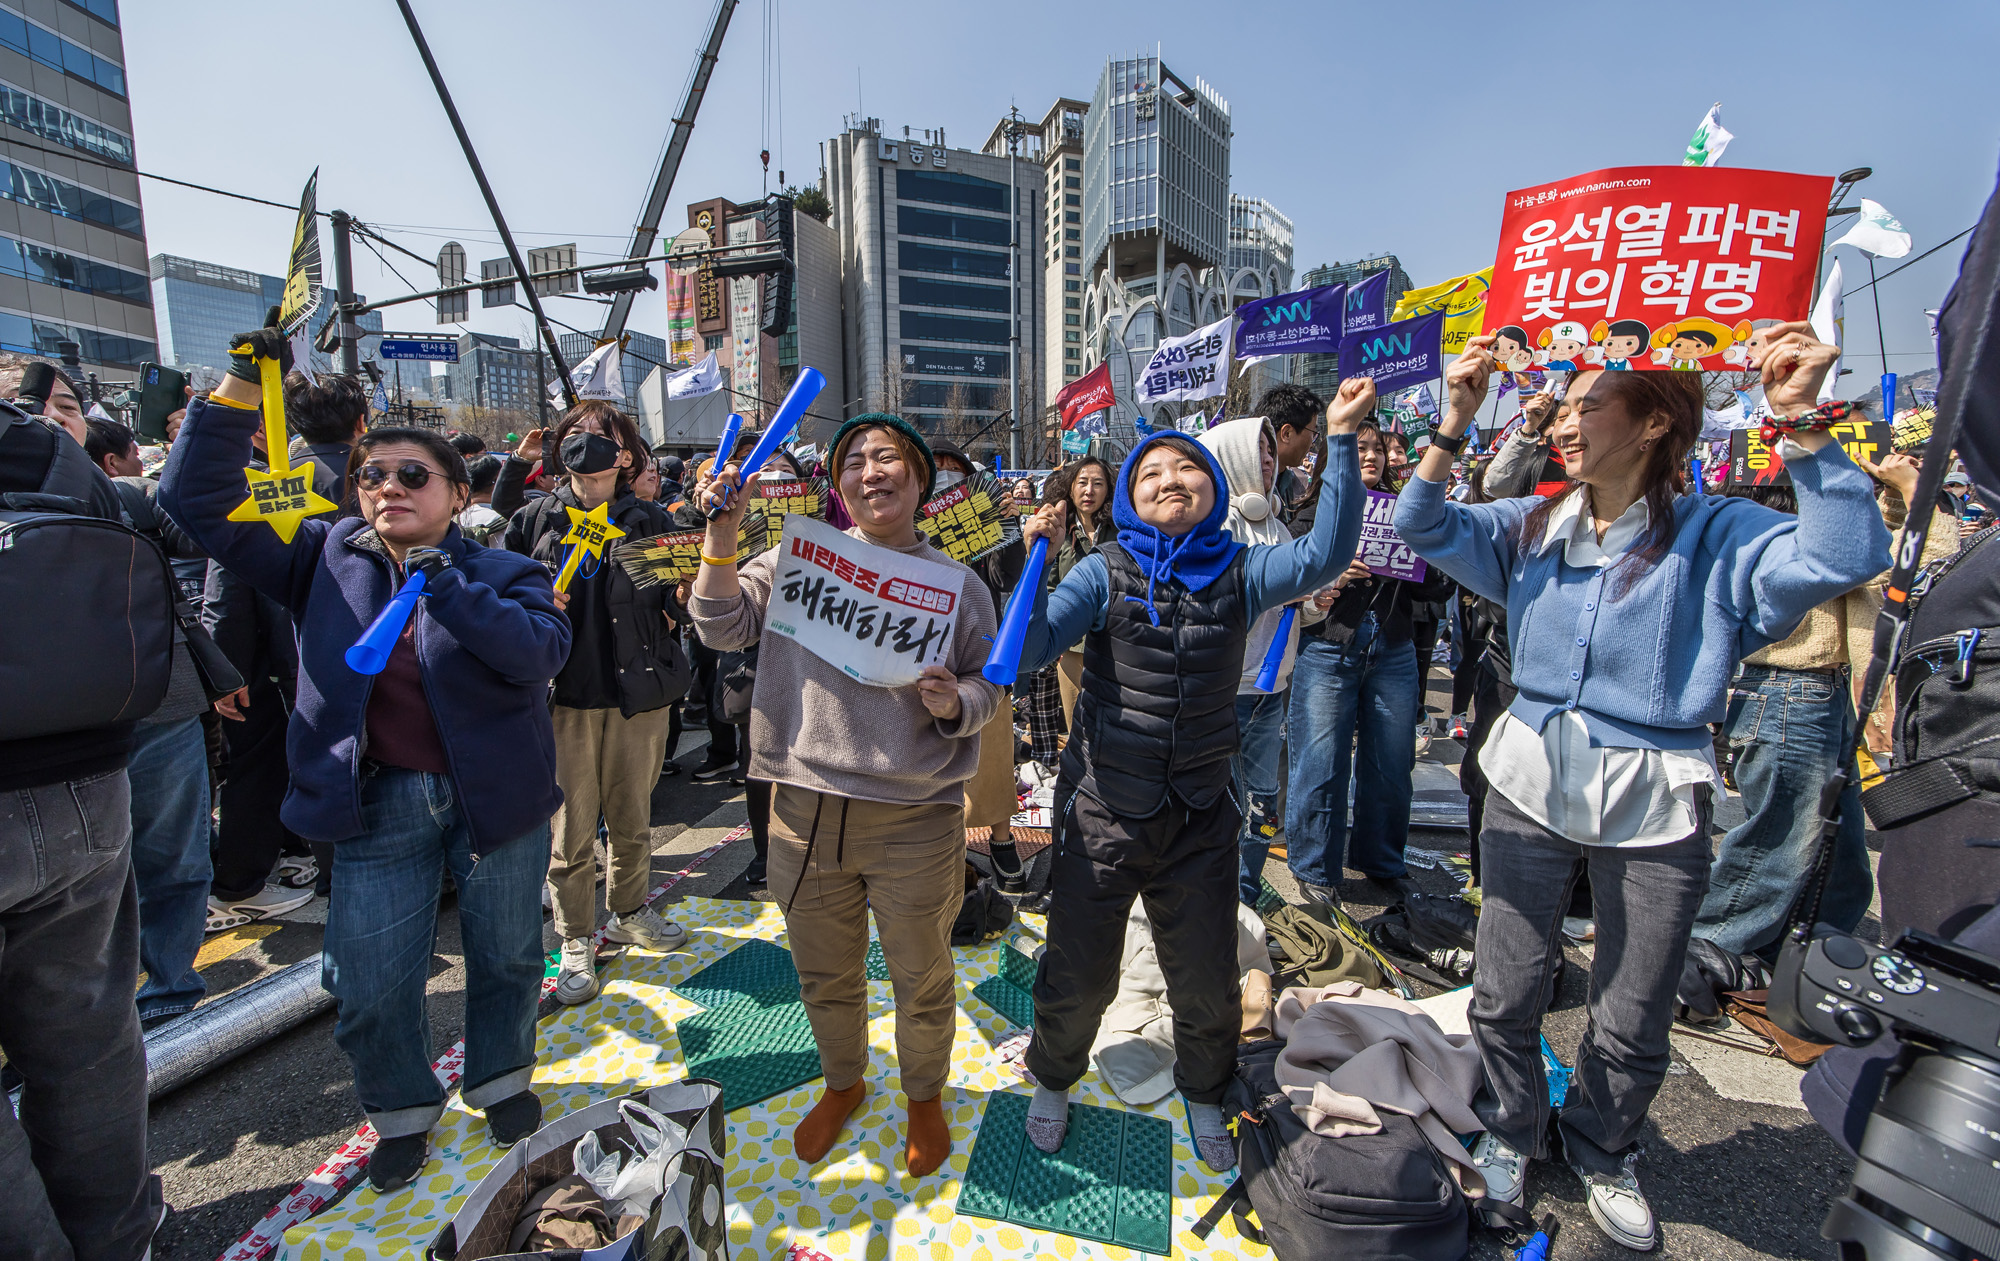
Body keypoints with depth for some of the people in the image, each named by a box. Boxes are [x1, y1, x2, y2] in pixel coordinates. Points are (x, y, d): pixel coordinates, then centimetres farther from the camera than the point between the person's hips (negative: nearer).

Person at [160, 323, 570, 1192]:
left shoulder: (502, 571, -5)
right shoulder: (326, 559, 4)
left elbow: (540, 650, -22)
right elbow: (198, 501, 0)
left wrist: (441, 583, -28)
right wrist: (240, 388, -9)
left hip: (494, 794, -1)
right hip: (377, 803, 2)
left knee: (506, 955, 15)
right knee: (367, 985, 11)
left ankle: (501, 1079, 42)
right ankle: (402, 1111, 38)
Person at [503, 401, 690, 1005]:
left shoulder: (651, 521, 3)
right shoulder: (534, 520, 4)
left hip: (638, 695, 1)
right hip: (564, 697, 0)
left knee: (632, 820, 15)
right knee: (571, 830, 6)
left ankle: (628, 913, 38)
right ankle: (576, 943, 25)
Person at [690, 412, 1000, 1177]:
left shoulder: (958, 583, -1)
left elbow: (987, 692, 3)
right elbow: (722, 628, -3)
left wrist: (953, 703, -19)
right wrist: (722, 534, -12)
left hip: (914, 820, -1)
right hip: (805, 810, 2)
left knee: (921, 978, 17)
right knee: (825, 974, 23)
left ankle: (925, 1096, 47)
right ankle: (842, 1083, 53)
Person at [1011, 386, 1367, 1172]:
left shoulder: (1239, 573, -2)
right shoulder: (1105, 572, -7)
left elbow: (1326, 554, -18)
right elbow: (1026, 651, -16)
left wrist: (1341, 441, -22)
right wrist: (1032, 561, -26)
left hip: (1199, 818, 2)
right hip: (1102, 813, -1)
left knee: (1207, 982, 20)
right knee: (1078, 975, 16)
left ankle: (1203, 1095, 51)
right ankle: (1053, 1083, 48)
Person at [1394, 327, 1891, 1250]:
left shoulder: (1715, 535, -7)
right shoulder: (1535, 527, 3)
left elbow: (1844, 559, -22)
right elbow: (1426, 528, -3)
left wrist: (1801, 421, -28)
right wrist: (1455, 422, -13)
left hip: (1653, 809, -2)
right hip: (1531, 788, 2)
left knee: (1632, 1023, 16)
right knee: (1505, 995, 12)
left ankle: (1601, 1153, 45)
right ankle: (1509, 1133, 40)